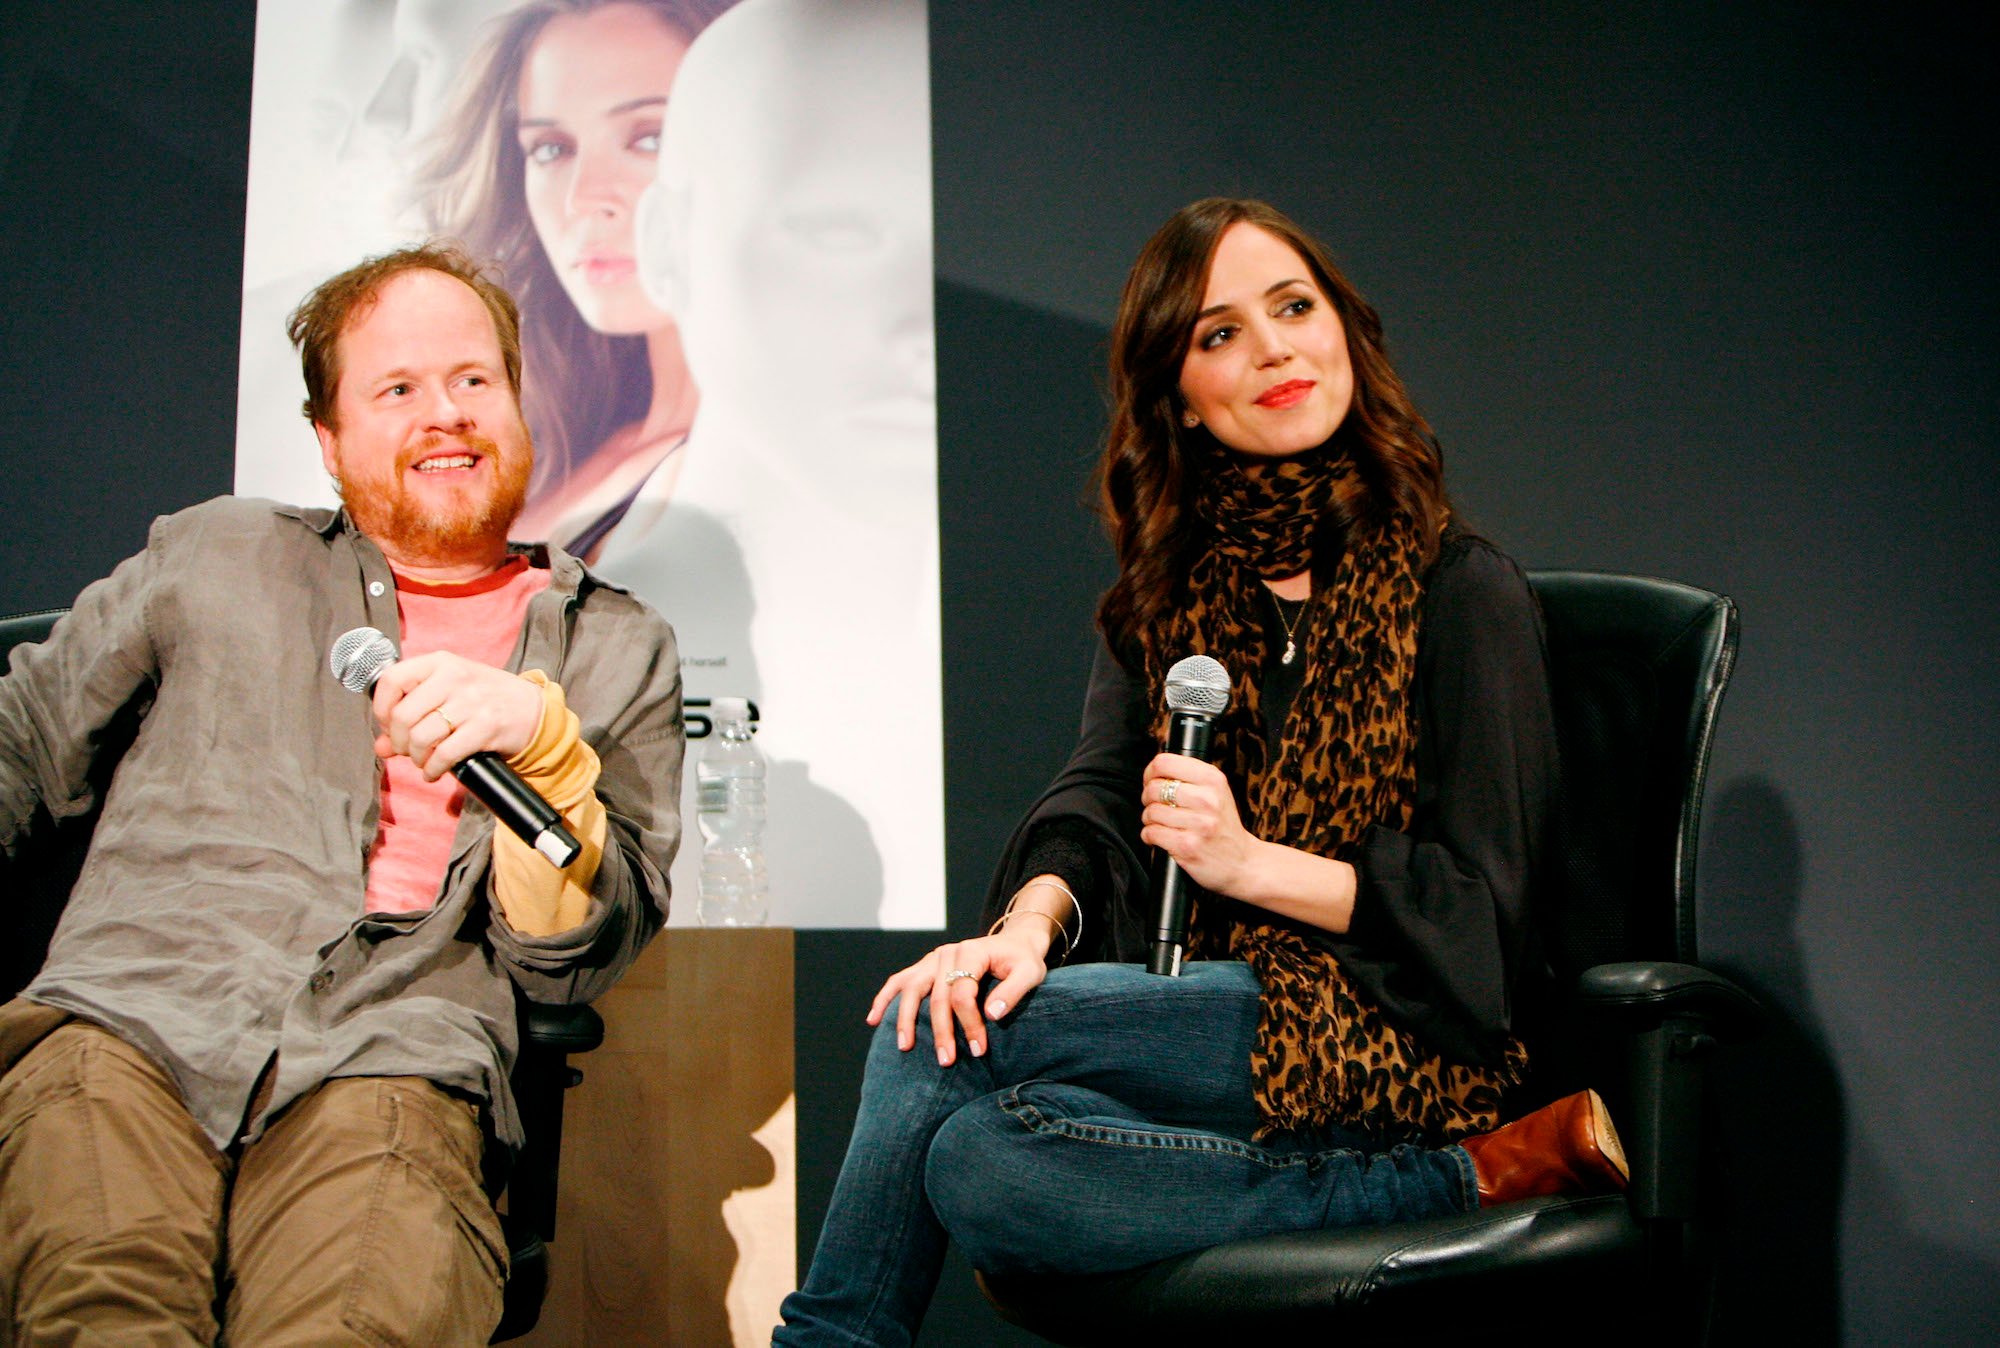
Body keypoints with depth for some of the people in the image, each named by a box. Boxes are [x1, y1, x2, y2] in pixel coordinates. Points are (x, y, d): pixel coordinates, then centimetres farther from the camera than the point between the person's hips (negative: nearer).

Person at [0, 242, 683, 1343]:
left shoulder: (615, 652, 19)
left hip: (391, 1059, 0)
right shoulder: (214, 554, 22)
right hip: (127, 1015, 1)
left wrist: (541, 745, -6)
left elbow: (574, 960, 12)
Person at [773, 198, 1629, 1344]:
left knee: (938, 1044, -25)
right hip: (1211, 1010, 6)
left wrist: (1252, 861, -19)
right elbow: (1097, 798, 1)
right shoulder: (1164, 597, 16)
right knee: (978, 1172, -28)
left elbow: (1477, 904, -5)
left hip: (1397, 1035, -6)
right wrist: (1031, 919, -22)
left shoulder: (1459, 590, -1)